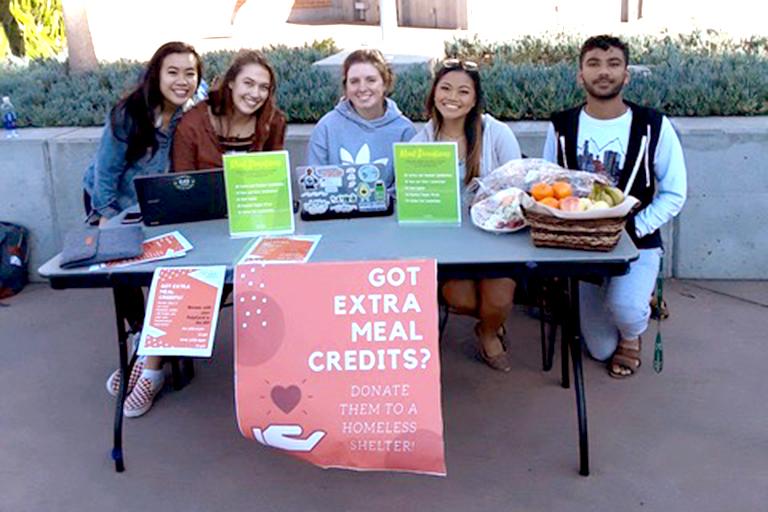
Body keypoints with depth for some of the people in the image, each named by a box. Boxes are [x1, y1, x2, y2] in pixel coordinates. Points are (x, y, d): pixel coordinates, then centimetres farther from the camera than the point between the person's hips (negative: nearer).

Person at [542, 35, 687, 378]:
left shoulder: (653, 127, -8)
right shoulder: (562, 127, -1)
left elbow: (674, 194, -4)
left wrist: (635, 228, -16)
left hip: (636, 244, -2)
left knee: (623, 307, -34)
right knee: (601, 349, 5)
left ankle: (632, 334, 5)